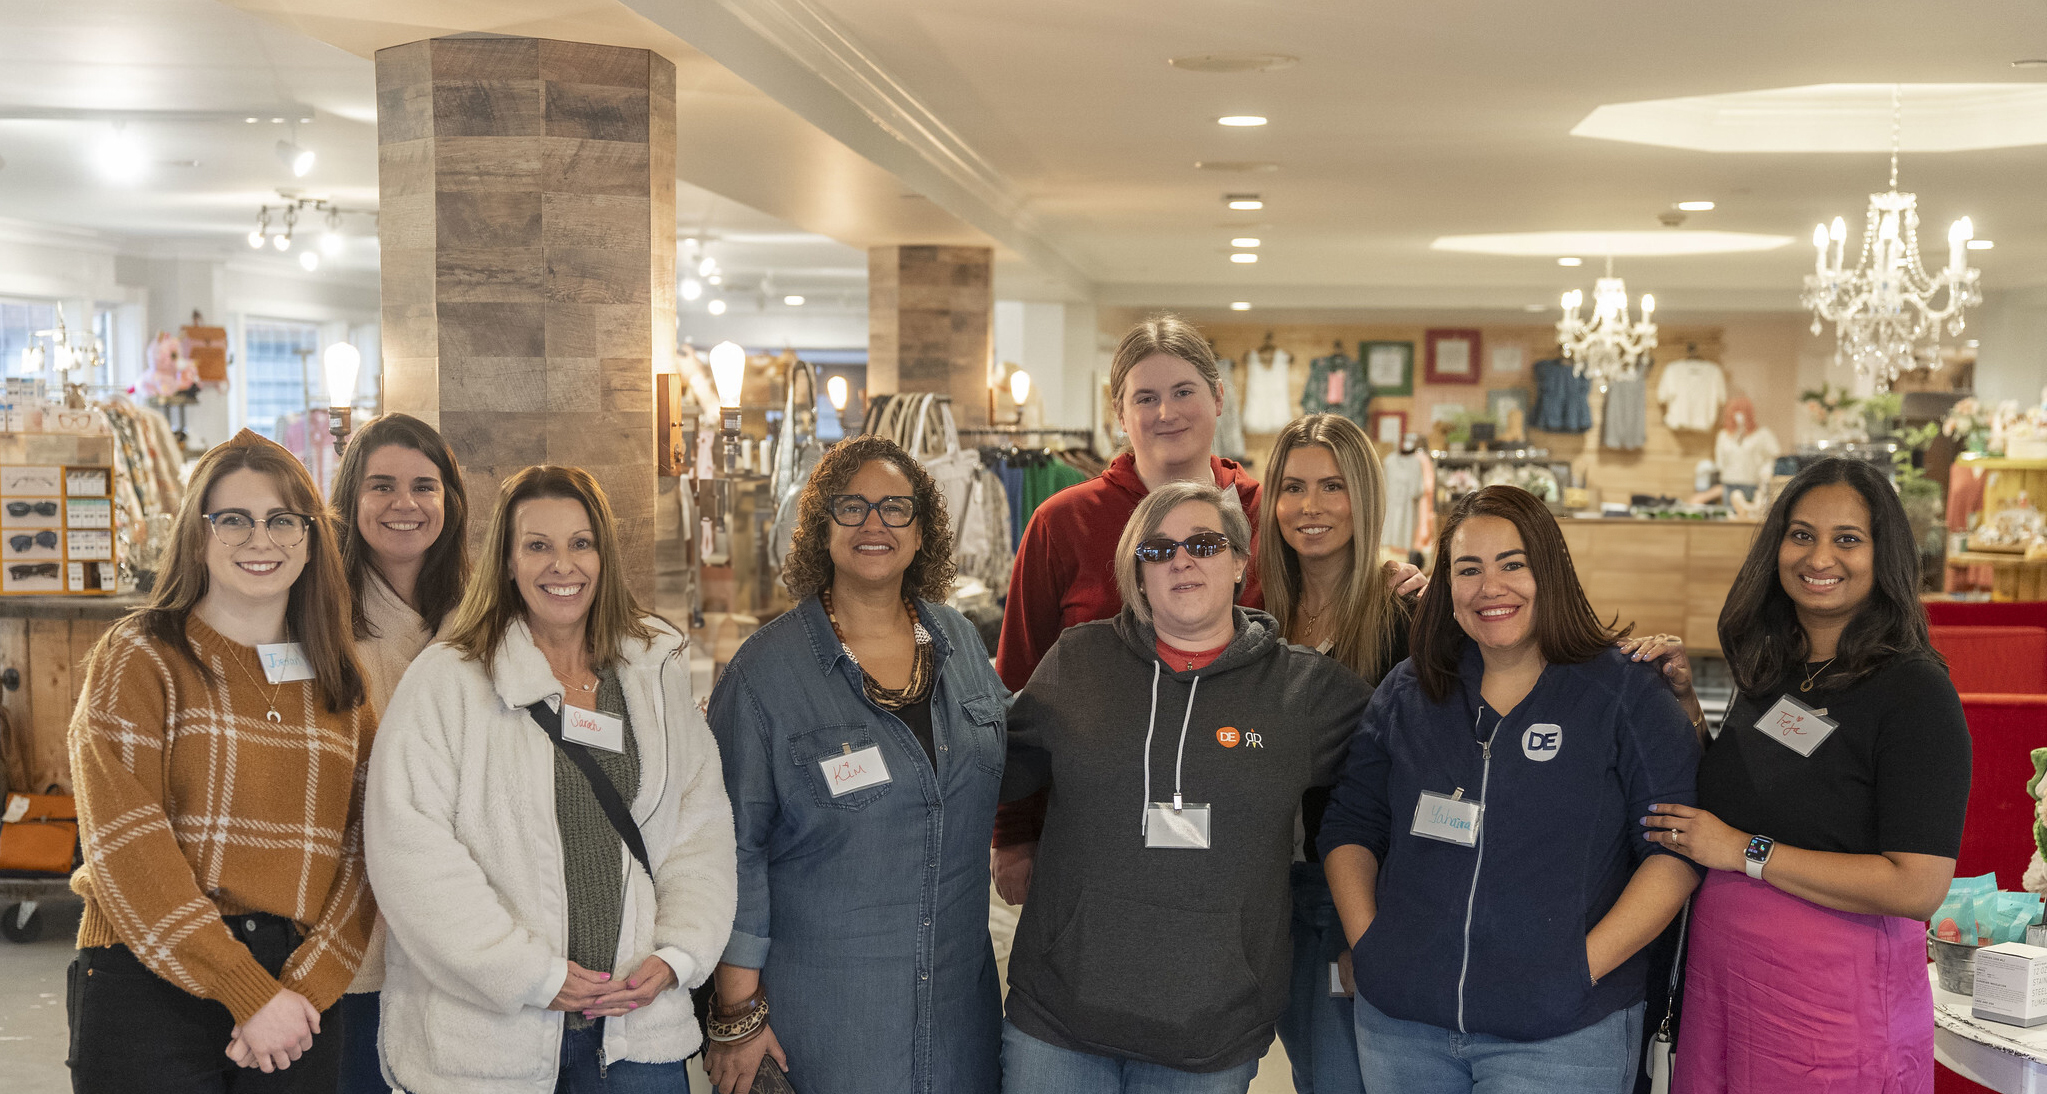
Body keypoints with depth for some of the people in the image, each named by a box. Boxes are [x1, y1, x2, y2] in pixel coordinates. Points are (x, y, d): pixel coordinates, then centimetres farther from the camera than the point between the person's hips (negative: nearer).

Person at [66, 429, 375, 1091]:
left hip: (297, 997, 3)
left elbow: (360, 850, 3)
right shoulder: (140, 657, -2)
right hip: (149, 989, -3)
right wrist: (250, 992, -15)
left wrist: (304, 987, -12)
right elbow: (124, 848, -11)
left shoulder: (342, 687, 10)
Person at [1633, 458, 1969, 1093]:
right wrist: (1684, 705, 5)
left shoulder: (1915, 692, -13)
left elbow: (1918, 887, -20)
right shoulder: (1771, 671, 9)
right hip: (1719, 969, 7)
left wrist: (1748, 851, -17)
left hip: (1834, 988, -6)